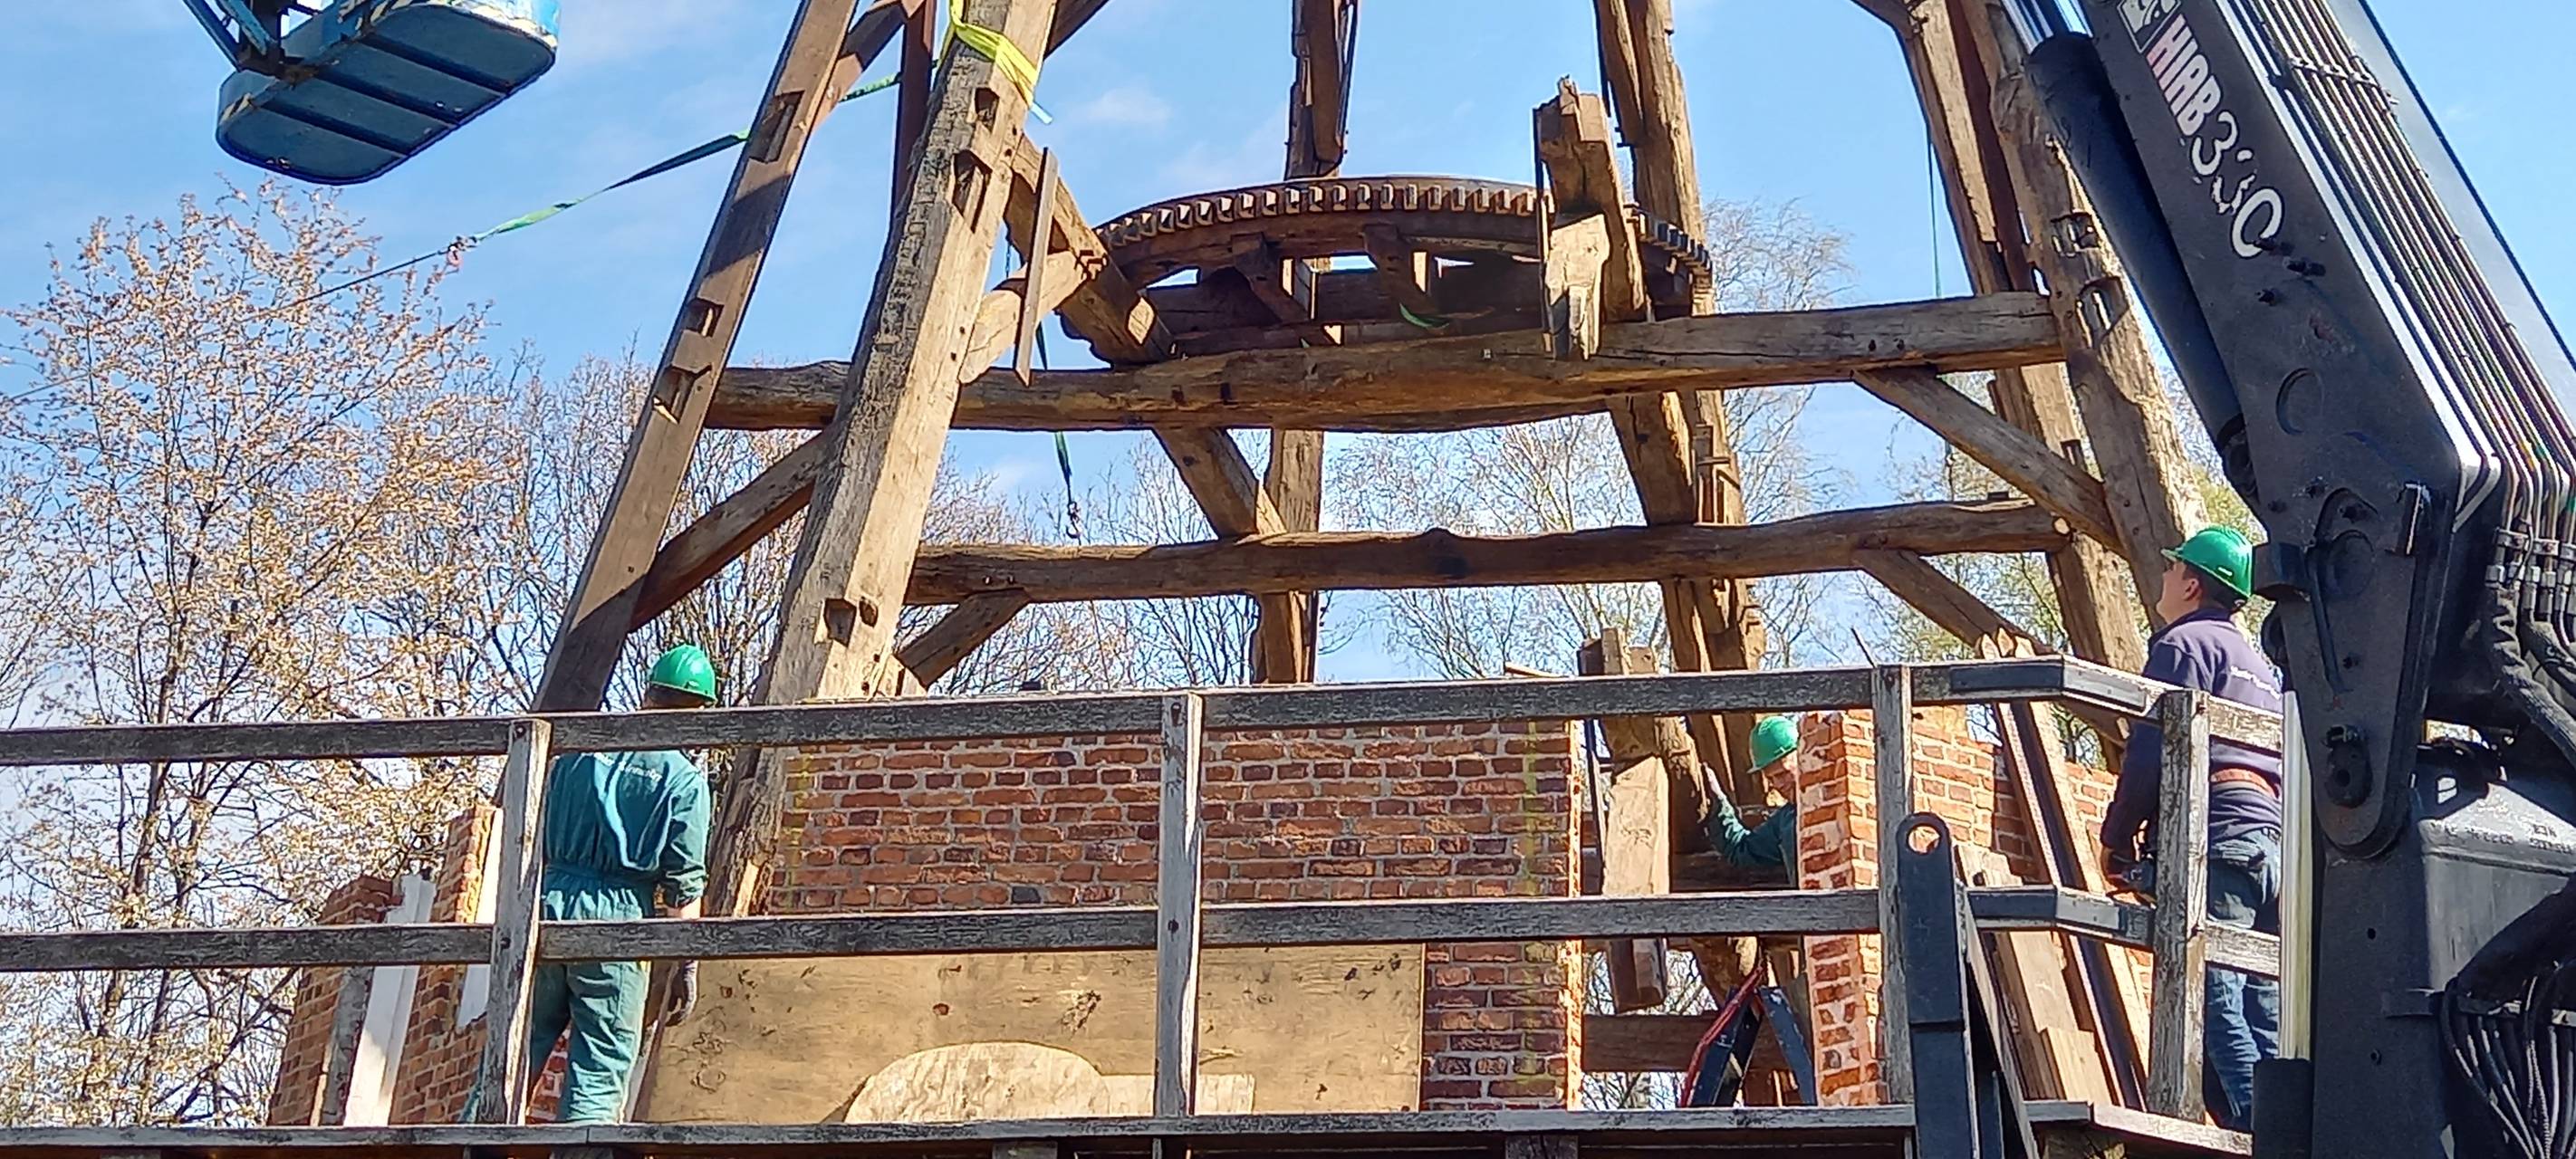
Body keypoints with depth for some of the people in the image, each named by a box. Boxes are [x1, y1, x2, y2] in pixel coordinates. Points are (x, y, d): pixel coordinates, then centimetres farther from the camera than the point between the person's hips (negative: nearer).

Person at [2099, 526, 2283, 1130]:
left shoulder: (2183, 644, 3)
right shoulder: (2261, 666, 30)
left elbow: (2153, 752, -8)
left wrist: (2117, 836, 2)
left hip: (2215, 832, -9)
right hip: (2273, 839, 9)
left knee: (2211, 1000, -15)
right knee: (2265, 1021, 5)